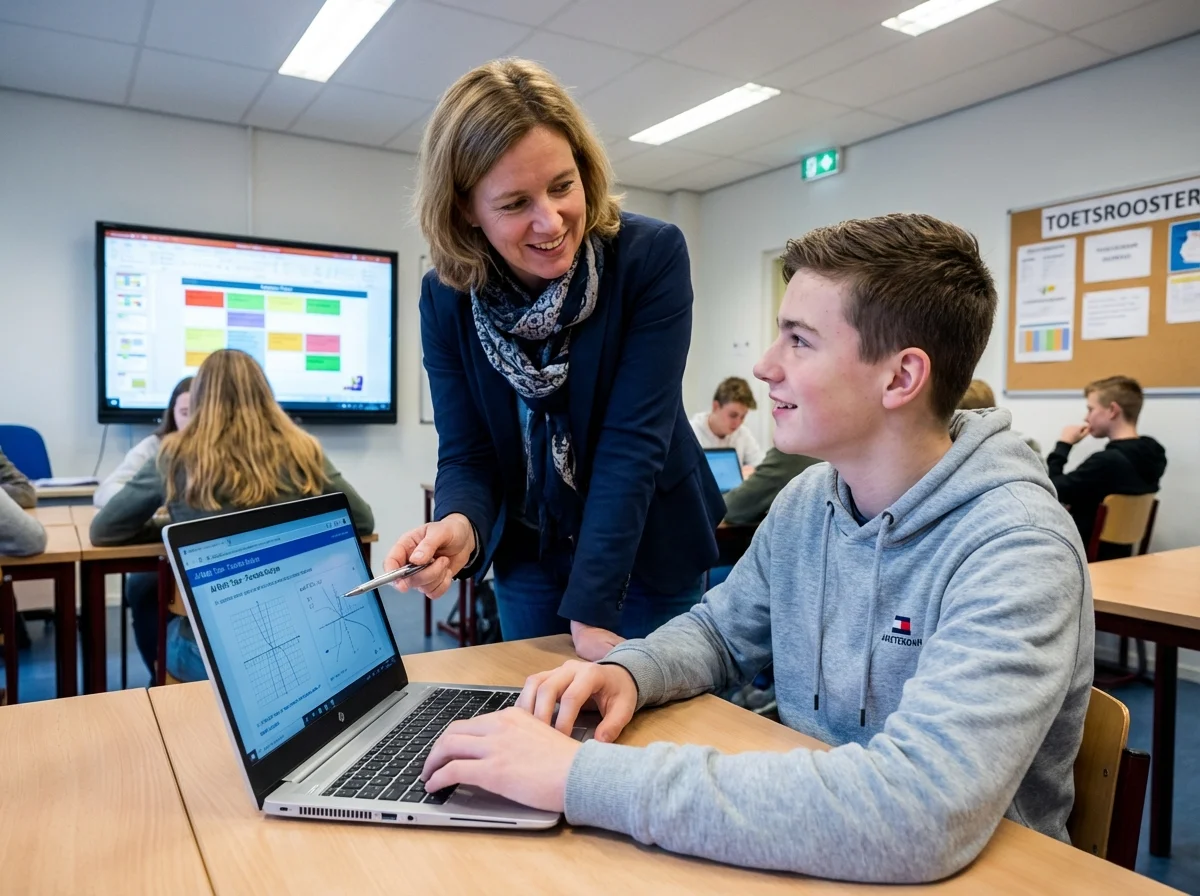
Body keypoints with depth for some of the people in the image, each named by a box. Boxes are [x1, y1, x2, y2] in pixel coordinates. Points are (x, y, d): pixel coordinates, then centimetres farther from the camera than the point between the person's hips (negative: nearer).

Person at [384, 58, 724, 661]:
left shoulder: (651, 256, -21)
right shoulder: (445, 297, -12)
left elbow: (632, 440, -25)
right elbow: (465, 454, -11)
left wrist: (592, 610, -27)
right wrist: (458, 526, -35)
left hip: (647, 548, -2)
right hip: (528, 556, 3)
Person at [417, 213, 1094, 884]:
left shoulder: (1015, 550, -23)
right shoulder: (807, 500, -3)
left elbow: (918, 814, -34)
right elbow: (720, 629, 10)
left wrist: (587, 777, -34)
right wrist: (630, 672, -12)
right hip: (805, 850, 5)